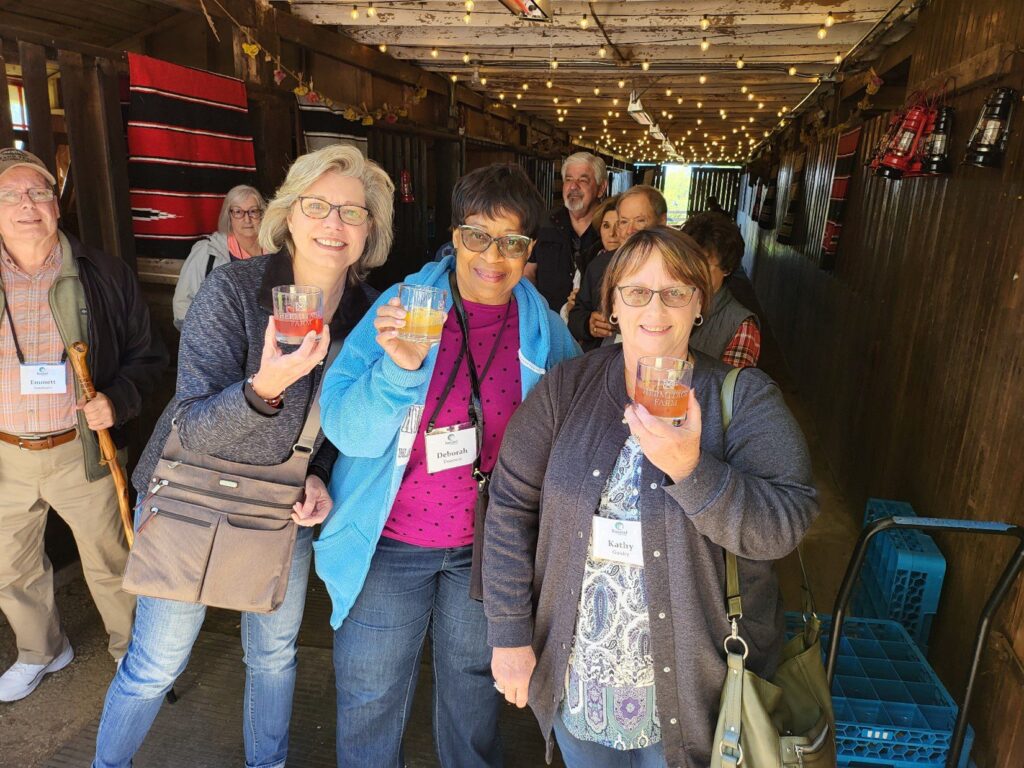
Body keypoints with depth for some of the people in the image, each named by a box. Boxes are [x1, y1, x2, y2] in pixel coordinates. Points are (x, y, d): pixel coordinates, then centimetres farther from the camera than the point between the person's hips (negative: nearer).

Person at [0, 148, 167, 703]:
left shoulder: (102, 275, -6)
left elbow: (147, 355, -2)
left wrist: (118, 400, -19)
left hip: (80, 450, -3)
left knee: (108, 562, 12)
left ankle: (130, 650, 36)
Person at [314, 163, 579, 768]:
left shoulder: (543, 329, -7)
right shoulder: (402, 306, -13)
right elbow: (346, 430, -18)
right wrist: (399, 367, -35)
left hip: (489, 545, 2)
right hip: (389, 543, -1)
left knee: (474, 687, 25)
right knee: (371, 700, 16)